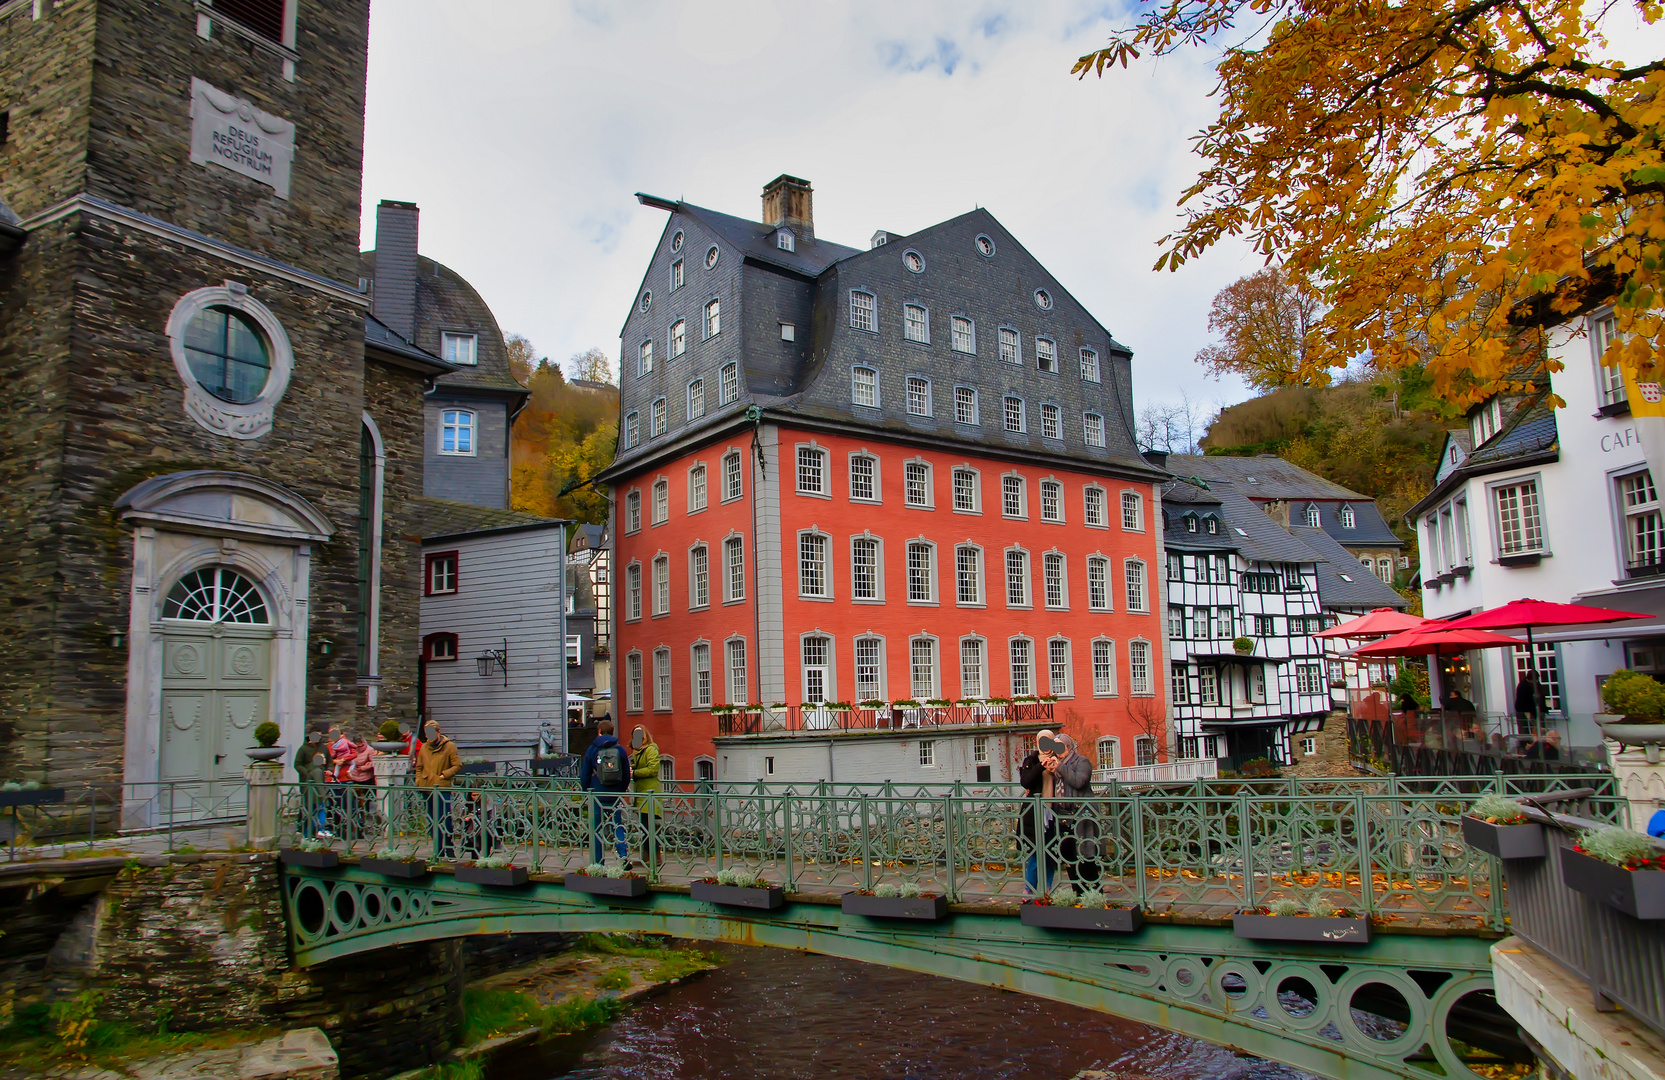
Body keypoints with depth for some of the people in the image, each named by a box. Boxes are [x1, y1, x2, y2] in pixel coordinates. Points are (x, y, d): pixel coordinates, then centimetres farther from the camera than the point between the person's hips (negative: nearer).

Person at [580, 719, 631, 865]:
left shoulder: (592, 750, -2)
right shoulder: (620, 749, 3)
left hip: (597, 795, -2)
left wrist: (586, 791, 16)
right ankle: (624, 852, -13)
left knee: (596, 829, 7)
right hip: (615, 796, 2)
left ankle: (598, 863, 8)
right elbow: (627, 775, 7)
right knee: (617, 826, 9)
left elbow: (584, 775, 3)